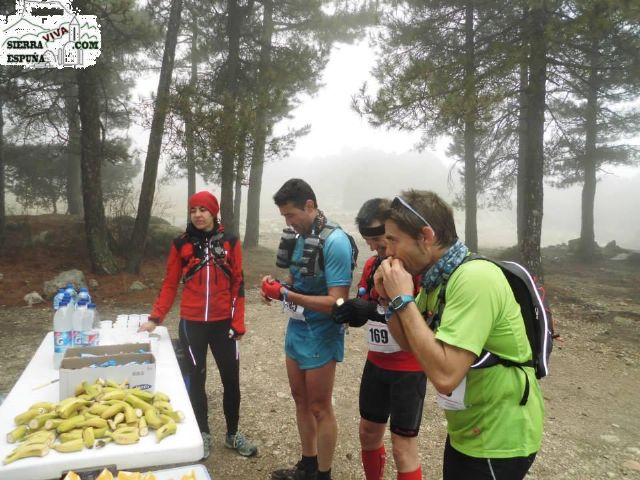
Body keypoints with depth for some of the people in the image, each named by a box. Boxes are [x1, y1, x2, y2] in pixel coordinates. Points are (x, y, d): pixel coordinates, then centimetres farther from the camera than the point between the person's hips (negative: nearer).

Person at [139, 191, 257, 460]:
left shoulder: (230, 243, 0)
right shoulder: (181, 244, -1)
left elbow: (237, 285, 0)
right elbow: (170, 284, 1)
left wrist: (238, 323, -4)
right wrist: (155, 318, -7)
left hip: (223, 323, 1)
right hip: (192, 324, 0)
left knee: (231, 379, 8)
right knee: (196, 379, 10)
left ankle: (232, 434, 28)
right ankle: (203, 434, 29)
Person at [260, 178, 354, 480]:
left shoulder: (334, 241, -22)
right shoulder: (299, 235, 2)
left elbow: (336, 303, -25)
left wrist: (286, 295, -26)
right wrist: (277, 284, -5)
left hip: (320, 335, -8)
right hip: (296, 328, 8)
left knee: (319, 407, 7)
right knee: (301, 399, 20)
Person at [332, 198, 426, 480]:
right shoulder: (372, 264, 5)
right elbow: (363, 309, 10)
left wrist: (375, 310, -32)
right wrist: (349, 311, -13)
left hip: (409, 368, -7)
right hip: (376, 363, 7)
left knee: (403, 445, 1)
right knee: (368, 432, 18)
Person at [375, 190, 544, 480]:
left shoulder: (474, 278, -29)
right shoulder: (438, 278, -1)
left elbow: (445, 375, -35)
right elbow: (412, 344, 7)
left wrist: (403, 299, -28)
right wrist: (390, 298, -9)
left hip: (499, 439, -8)